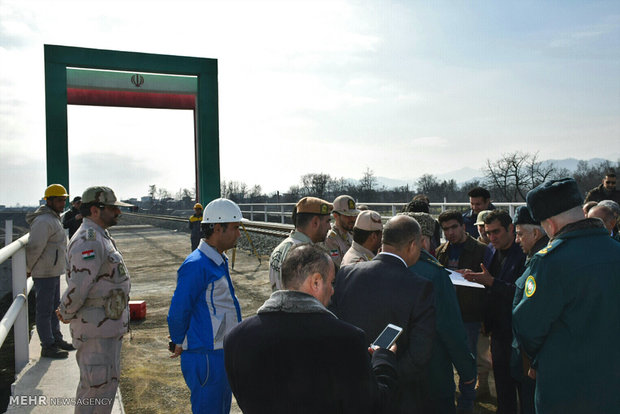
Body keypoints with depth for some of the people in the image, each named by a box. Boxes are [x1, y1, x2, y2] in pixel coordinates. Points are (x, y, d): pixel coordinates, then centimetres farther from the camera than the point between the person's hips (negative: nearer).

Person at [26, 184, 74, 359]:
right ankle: (48, 346, 9)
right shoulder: (44, 221, -20)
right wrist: (28, 269, -10)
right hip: (44, 274, -10)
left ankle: (57, 339, 31)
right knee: (44, 310, 0)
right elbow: (34, 247, -22)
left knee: (54, 307, 19)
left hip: (54, 272, 10)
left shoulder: (54, 219, 14)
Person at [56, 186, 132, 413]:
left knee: (107, 381, 22)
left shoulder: (99, 237, 13)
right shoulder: (89, 240, -22)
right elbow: (78, 286, -26)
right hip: (96, 328, -10)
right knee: (97, 386, 0)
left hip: (107, 326, 10)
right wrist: (66, 315, -10)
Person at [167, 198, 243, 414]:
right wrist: (180, 344, -3)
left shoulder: (219, 261, 10)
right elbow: (178, 312, -19)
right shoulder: (196, 265, -22)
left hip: (223, 354, 9)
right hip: (206, 358, -9)